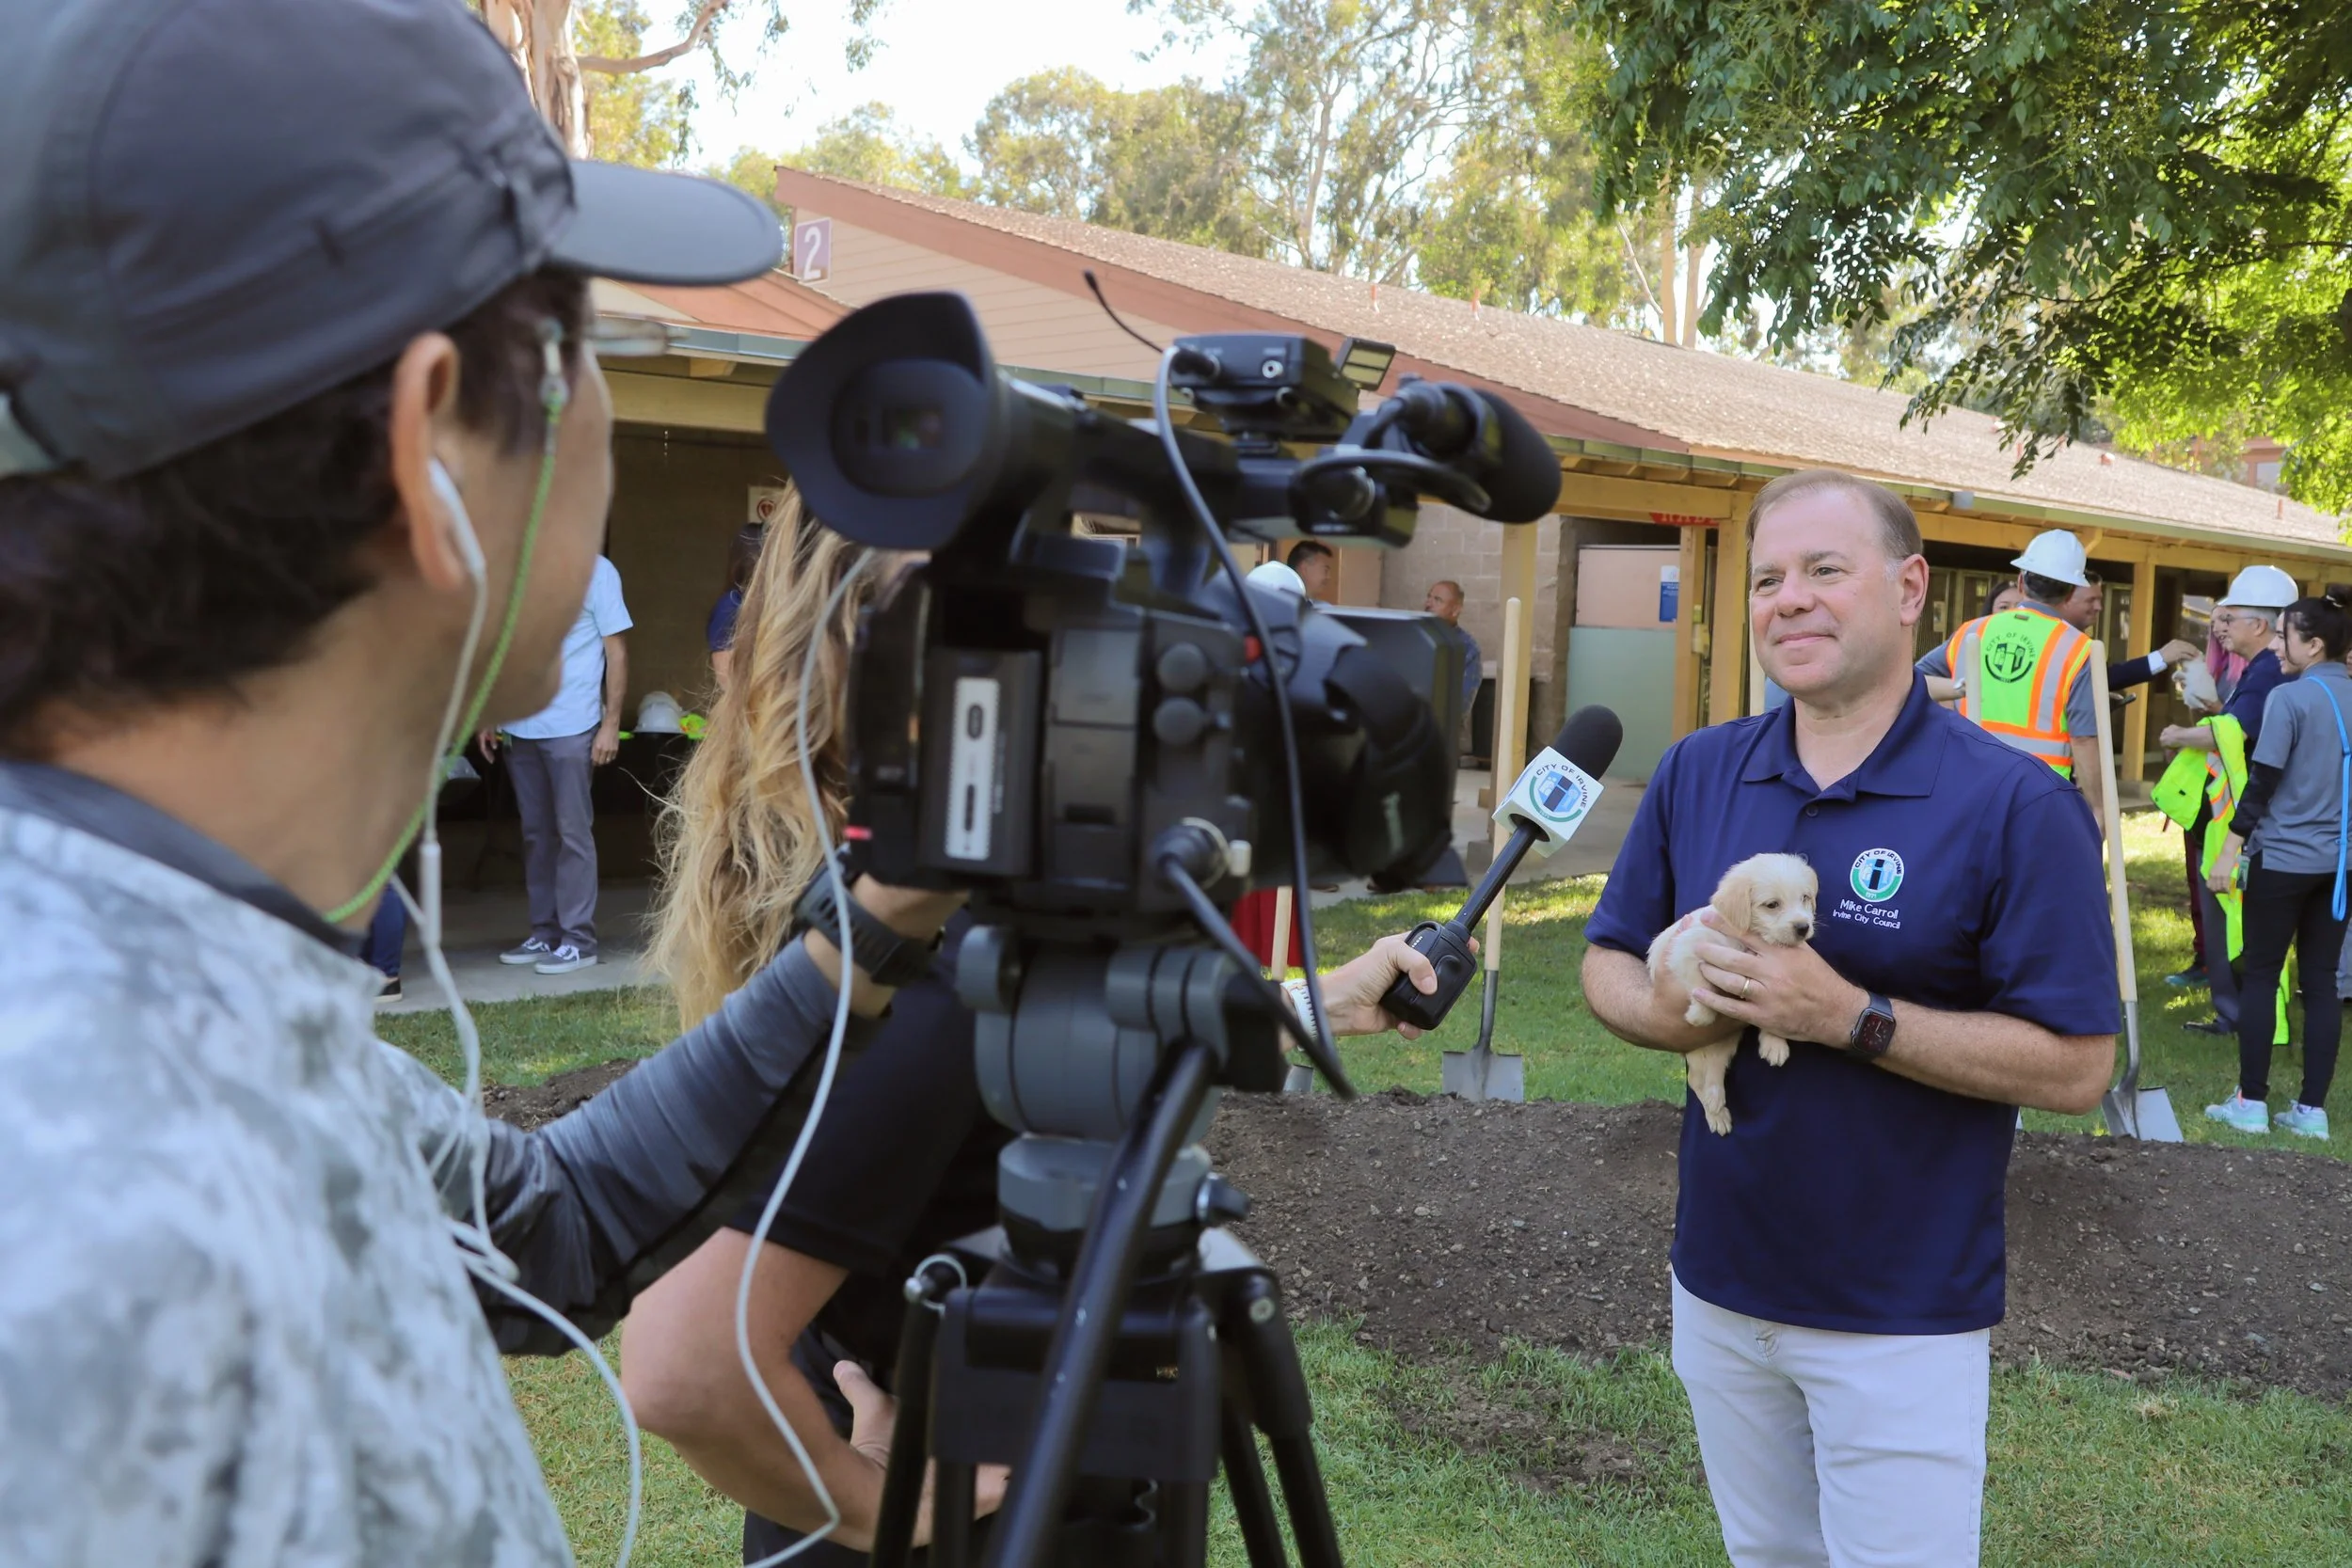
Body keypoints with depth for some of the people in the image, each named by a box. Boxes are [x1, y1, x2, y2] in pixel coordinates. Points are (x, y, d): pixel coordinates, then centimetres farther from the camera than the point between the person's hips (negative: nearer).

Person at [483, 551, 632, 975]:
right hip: (520, 727, 5)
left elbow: (617, 653, -4)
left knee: (573, 832, -3)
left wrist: (611, 724, -9)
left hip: (571, 728, -5)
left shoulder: (596, 572, -3)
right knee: (535, 833, 10)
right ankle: (544, 933, 17)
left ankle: (578, 939, 2)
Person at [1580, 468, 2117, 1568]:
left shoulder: (2014, 806, -15)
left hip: (1903, 1320, -5)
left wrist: (1849, 1018, -26)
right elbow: (1608, 965, 7)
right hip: (1718, 1288, 5)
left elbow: (2074, 1069, -17)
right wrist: (1668, 1011, -16)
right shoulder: (1696, 773, 0)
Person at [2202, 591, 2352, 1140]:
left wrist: (2230, 848, -10)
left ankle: (2251, 1102, 7)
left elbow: (2264, 781, -14)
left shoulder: (2289, 697, -13)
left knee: (2260, 977, 4)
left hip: (2283, 858, -6)